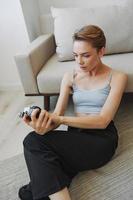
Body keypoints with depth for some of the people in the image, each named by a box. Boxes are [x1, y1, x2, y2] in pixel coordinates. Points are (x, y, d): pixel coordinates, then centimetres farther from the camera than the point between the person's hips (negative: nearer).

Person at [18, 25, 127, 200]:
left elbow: (102, 120, -13)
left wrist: (60, 119, -25)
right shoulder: (70, 77, 8)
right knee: (34, 139, -28)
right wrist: (44, 125, -26)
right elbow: (56, 115, -1)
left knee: (34, 142, -24)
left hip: (102, 139, -4)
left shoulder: (117, 77, -2)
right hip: (75, 136, 4)